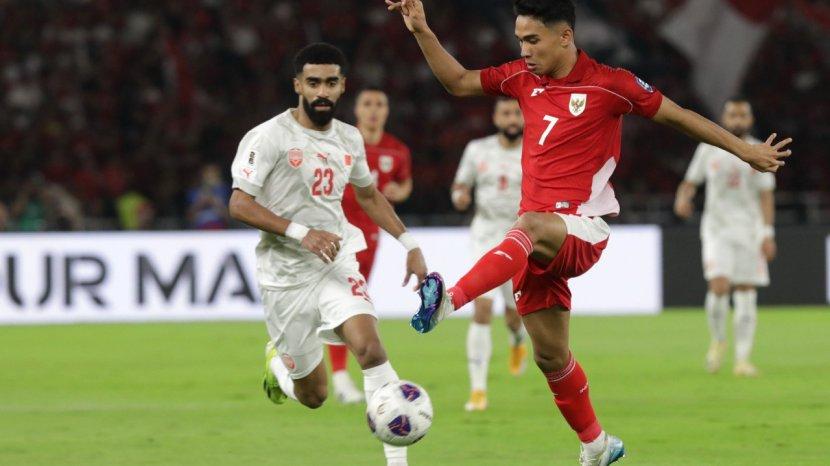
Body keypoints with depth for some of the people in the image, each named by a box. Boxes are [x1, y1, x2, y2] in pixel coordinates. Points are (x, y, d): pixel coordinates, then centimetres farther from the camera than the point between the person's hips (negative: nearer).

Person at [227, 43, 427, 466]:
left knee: (369, 347, -25)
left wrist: (409, 244, 15)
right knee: (313, 395, 5)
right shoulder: (270, 137, -11)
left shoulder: (349, 139, 7)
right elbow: (239, 205, -15)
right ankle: (278, 359, 43)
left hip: (336, 263, 3)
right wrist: (300, 233, -26)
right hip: (286, 273, -3)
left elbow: (368, 195, 24)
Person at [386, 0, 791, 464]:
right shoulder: (523, 77, 9)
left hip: (582, 230, -6)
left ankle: (448, 301, -56)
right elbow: (458, 81, 18)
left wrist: (746, 151, 1)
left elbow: (678, 115, 0)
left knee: (531, 226, -39)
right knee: (550, 356, 6)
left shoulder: (609, 83, -6)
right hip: (538, 239, 6)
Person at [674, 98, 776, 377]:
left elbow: (766, 196, 1)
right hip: (717, 228, -1)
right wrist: (682, 199, -12)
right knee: (719, 286, -19)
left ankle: (742, 360, 2)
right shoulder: (709, 149, 5)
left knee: (746, 295, -2)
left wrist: (768, 235, -8)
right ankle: (718, 341, 7)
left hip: (749, 229, 1)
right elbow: (690, 182, 11)